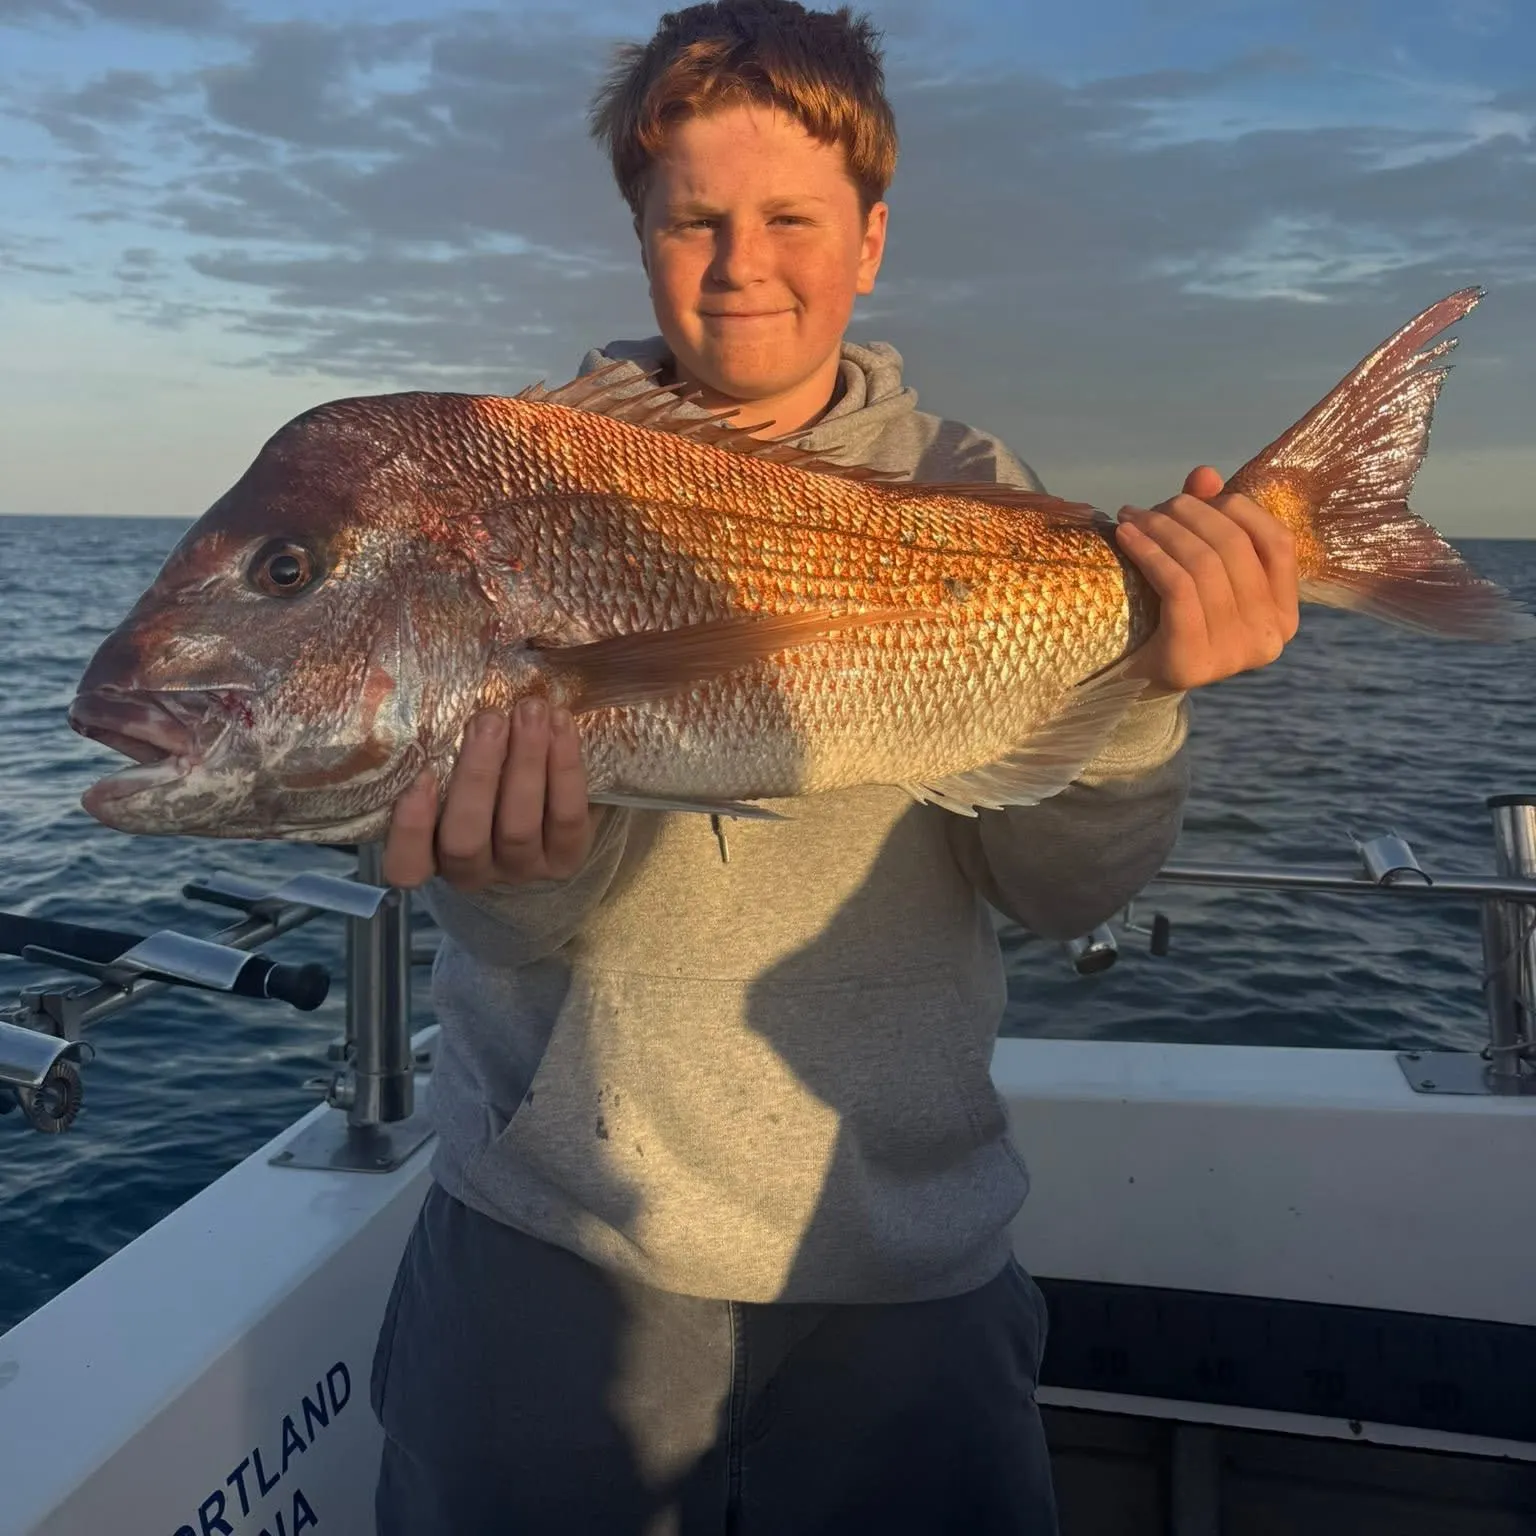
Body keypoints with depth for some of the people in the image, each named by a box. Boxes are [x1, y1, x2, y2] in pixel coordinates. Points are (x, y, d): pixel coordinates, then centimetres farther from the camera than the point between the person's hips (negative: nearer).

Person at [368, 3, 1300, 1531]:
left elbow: (1059, 890, -5)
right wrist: (527, 857, -32)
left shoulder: (969, 491, 1)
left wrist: (1125, 697, -24)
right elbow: (515, 918, -9)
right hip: (556, 1233, 0)